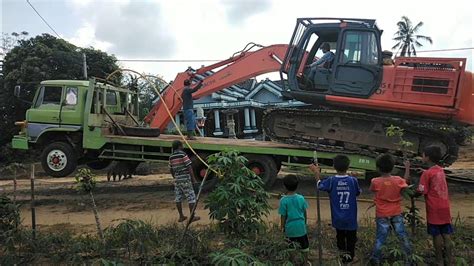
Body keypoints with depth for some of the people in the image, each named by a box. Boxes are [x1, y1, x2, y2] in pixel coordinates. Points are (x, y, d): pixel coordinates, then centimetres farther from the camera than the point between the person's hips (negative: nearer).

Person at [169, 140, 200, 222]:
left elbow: (171, 170, 15)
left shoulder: (171, 157, 8)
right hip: (186, 179, -7)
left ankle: (181, 216, 17)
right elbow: (189, 167, -14)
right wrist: (193, 178, -8)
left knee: (178, 198, 11)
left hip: (177, 179, 7)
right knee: (191, 197, 1)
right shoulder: (183, 154, -12)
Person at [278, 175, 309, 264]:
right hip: (301, 226, 2)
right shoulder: (301, 198, -10)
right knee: (304, 244, 20)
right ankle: (306, 261, 32)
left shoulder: (283, 200, -18)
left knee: (291, 246, 16)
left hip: (290, 227, -2)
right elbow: (305, 213, 1)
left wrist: (282, 226, 3)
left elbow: (283, 216, -12)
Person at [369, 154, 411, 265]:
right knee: (403, 236, 13)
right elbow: (405, 182, 11)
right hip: (396, 214, 1)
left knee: (380, 238, 7)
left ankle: (376, 259, 14)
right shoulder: (398, 180, -10)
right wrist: (407, 168, 19)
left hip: (382, 215, -1)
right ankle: (410, 258, 23)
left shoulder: (375, 182, -15)